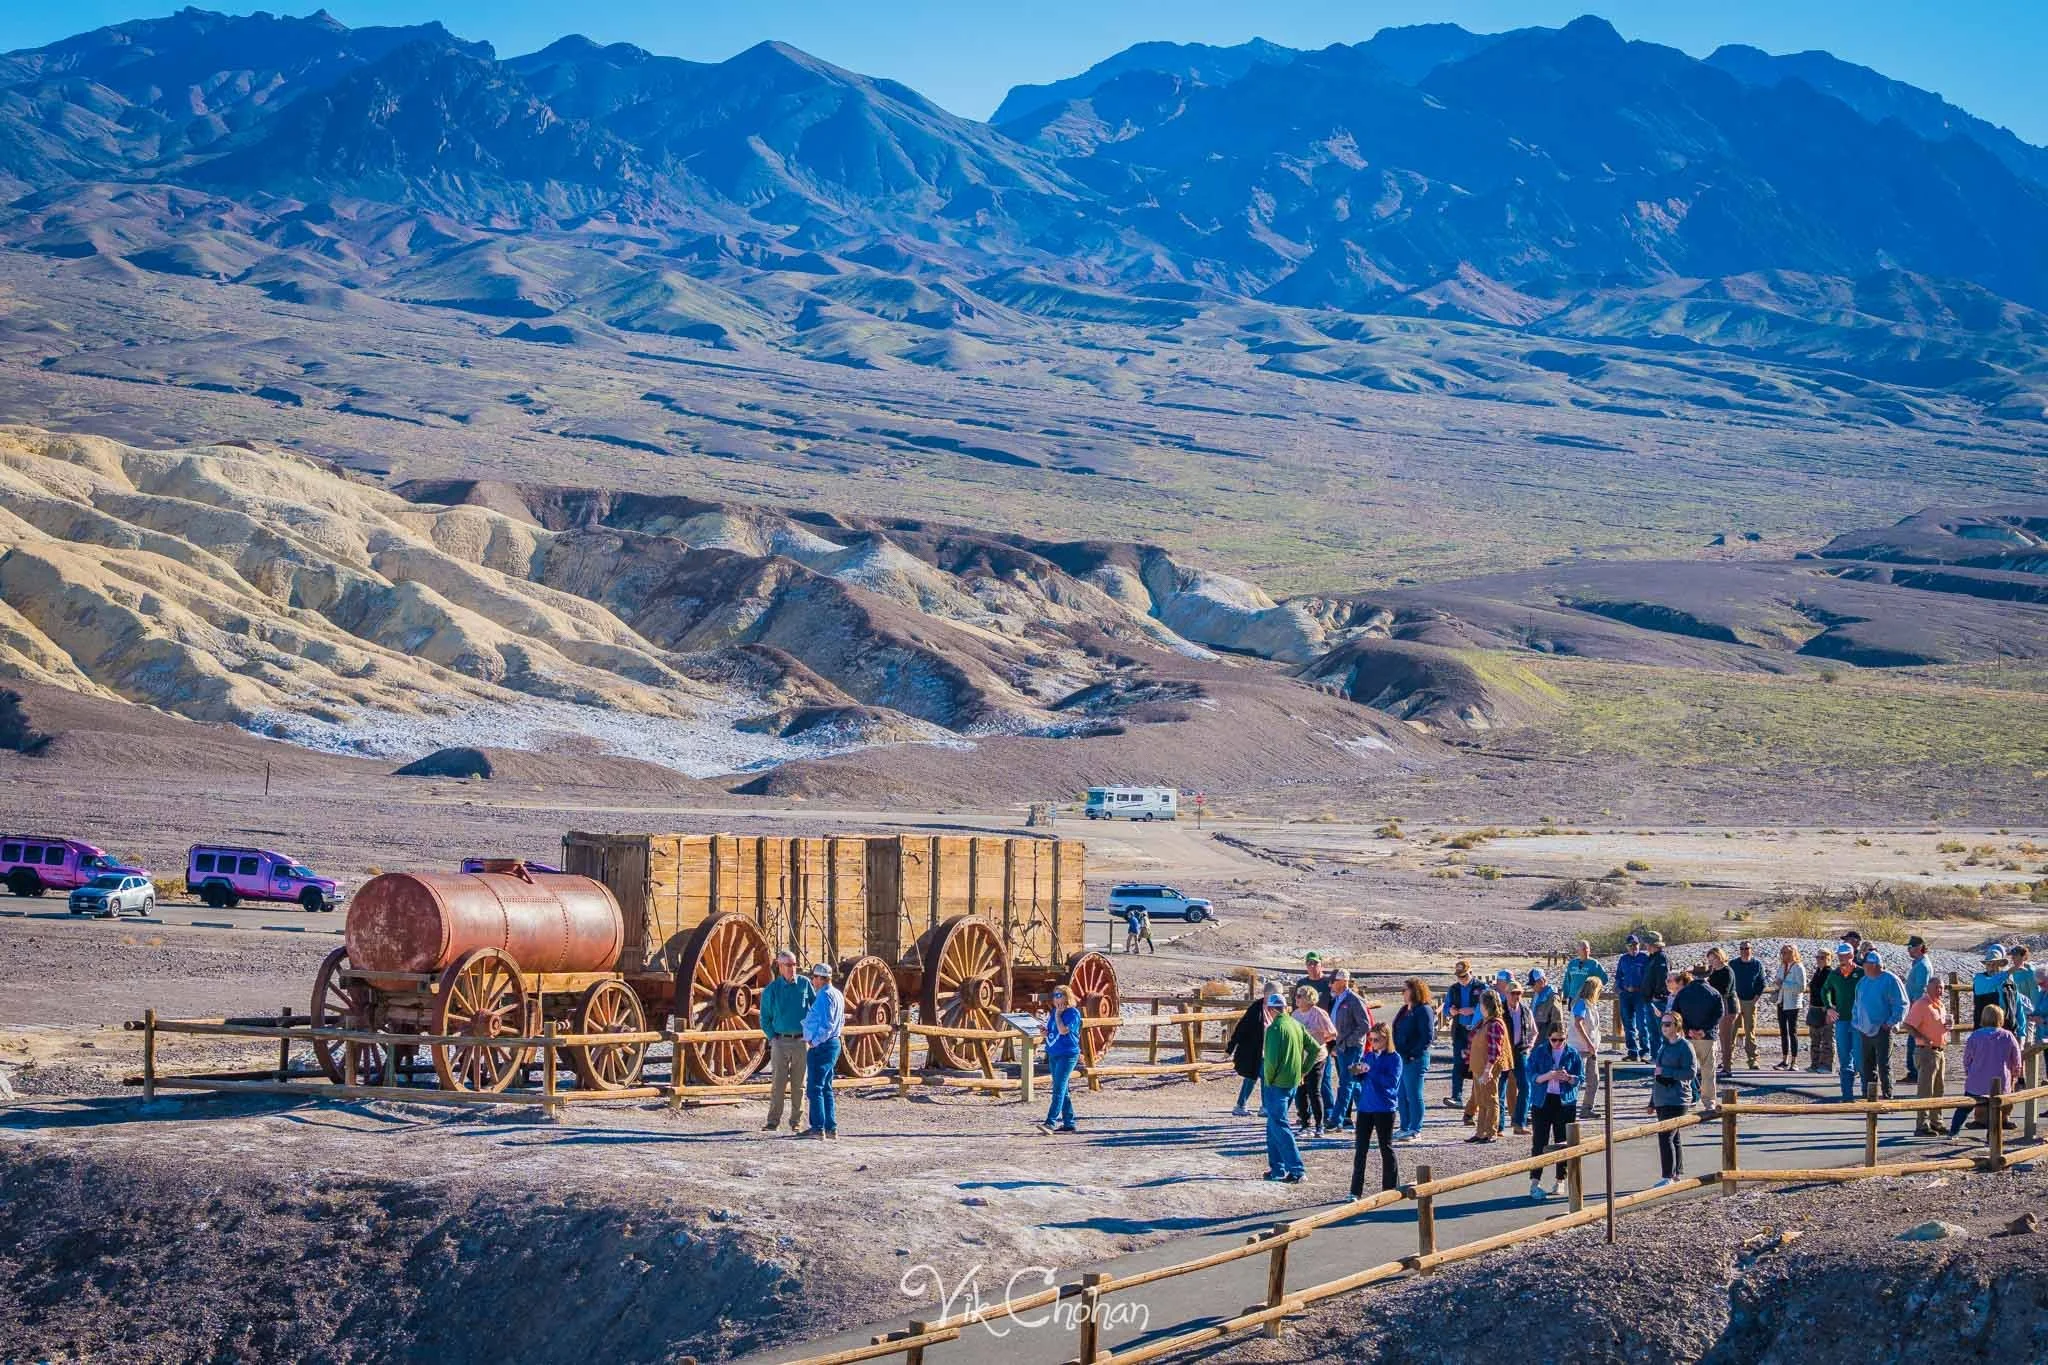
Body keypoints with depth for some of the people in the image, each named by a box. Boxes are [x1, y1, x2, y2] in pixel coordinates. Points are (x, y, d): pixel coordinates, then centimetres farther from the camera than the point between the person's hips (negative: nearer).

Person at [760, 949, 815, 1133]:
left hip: (801, 1041, 1)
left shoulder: (804, 984, 5)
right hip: (780, 1041, -1)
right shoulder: (771, 989, 2)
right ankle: (773, 1121, 1)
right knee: (778, 1083, -3)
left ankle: (796, 1121, 10)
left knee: (799, 1084, 4)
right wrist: (772, 1037, -1)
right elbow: (765, 1018, 10)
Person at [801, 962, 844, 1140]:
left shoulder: (825, 995, -16)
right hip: (832, 1043, 10)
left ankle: (818, 1128, -10)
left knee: (814, 1088, -7)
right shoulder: (837, 994, 16)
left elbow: (827, 1024, -23)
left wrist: (814, 1042, -16)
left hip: (821, 1046, -10)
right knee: (826, 1088, 13)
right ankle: (831, 1128, 12)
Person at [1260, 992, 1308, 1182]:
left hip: (1277, 1084, -8)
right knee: (1273, 1125, 19)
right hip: (1293, 1083, 8)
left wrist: (1268, 1079, -8)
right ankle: (1277, 1168, 21)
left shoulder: (1275, 1028, -17)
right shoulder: (1297, 1025, 7)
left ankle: (1297, 1169, -12)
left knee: (1279, 1127, -5)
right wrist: (1302, 1071, 13)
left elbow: (1271, 1059, -22)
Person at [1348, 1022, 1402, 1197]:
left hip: (1384, 1109, -5)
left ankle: (1391, 1188, 15)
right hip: (1365, 1108, 5)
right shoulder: (1367, 1056, 9)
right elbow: (1357, 1079, 13)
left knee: (1386, 1148, 5)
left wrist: (1370, 1071, -23)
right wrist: (1356, 1072, -9)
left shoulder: (1394, 1058, -6)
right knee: (1360, 1148, 3)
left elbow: (1392, 1081, -18)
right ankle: (1355, 1191, 6)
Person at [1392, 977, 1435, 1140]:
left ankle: (1415, 1130, 3)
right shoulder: (1404, 1010, 15)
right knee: (1402, 1095, 13)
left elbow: (1428, 1036, -17)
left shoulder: (1424, 1011, -12)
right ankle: (1404, 1128, 22)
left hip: (1415, 1060, -9)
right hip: (1401, 1058, 9)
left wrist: (1414, 1054, -19)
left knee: (1414, 1095, -3)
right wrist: (1396, 1052, 11)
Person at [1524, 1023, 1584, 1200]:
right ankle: (1534, 1183, -8)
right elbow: (1531, 1076, -3)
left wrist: (1568, 1078, -19)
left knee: (1563, 1143, 5)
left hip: (1565, 1102, 1)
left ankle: (1559, 1180, 16)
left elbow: (1581, 1078, 2)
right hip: (1542, 1101, -1)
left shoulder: (1572, 1054, 3)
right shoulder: (1538, 1052, 1)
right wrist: (1547, 1076, -21)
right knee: (1540, 1143, -6)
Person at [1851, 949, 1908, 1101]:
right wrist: (1856, 1020, 12)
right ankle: (1868, 1095, 17)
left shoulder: (1890, 980, -8)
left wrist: (1892, 1023, -14)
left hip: (1882, 1030, -7)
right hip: (1865, 1031, 7)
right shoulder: (1863, 982, 14)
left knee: (1884, 1065, -5)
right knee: (1867, 1065, 10)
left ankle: (1887, 1096, -2)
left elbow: (1901, 1004, -9)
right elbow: (1858, 1004, 24)